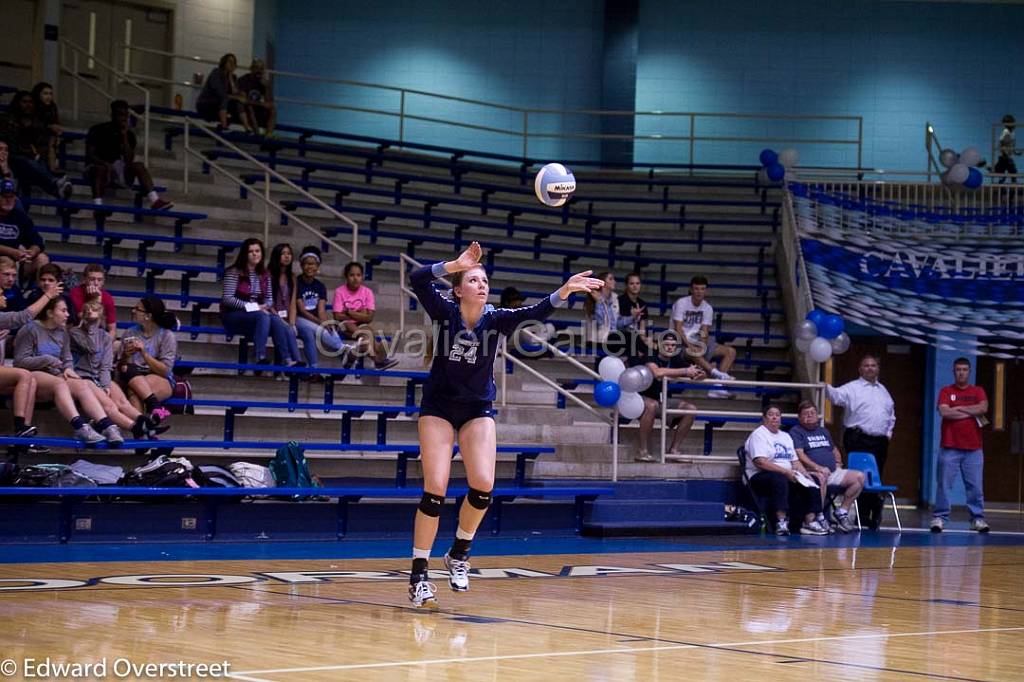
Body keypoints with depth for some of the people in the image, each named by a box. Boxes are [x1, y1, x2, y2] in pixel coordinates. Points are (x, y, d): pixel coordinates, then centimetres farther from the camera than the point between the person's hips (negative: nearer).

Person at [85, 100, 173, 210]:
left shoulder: (129, 135, 4)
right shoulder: (98, 130, -5)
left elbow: (129, 160, -7)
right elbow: (89, 155, -10)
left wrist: (124, 136, -13)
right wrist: (104, 163, -30)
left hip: (117, 170, 4)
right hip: (96, 167, -4)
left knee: (139, 166, -21)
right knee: (102, 168, -38)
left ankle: (155, 201, -35)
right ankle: (97, 204, -53)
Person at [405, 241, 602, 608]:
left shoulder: (495, 318, -10)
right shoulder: (445, 311, -14)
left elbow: (535, 313, -27)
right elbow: (417, 279, -30)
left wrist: (564, 291, -43)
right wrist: (456, 264, -43)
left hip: (478, 411, 2)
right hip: (438, 408, -2)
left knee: (483, 486, -14)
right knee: (435, 491, -10)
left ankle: (459, 553, 11)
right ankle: (419, 575, -2)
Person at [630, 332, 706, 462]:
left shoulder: (676, 362, 3)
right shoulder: (650, 359, -16)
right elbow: (658, 372, -38)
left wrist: (700, 374, -25)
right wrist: (685, 371, -33)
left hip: (663, 402, 7)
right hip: (644, 399, -7)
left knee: (691, 409, -9)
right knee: (652, 405, -40)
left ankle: (674, 450, -4)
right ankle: (643, 451, -32)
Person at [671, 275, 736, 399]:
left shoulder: (707, 308, 4)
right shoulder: (681, 303, -11)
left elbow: (704, 332, -2)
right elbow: (678, 329, -17)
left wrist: (701, 345, -22)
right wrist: (690, 346, -29)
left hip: (698, 341, 6)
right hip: (681, 342, -6)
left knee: (731, 351, -6)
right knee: (693, 353, -41)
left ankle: (717, 386, -23)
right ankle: (718, 374, -50)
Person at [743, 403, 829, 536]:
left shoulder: (785, 436, 22)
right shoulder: (759, 434, -4)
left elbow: (795, 461, 19)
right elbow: (760, 462, -18)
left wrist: (805, 474, -3)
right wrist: (786, 472, -23)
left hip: (788, 475, 8)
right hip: (761, 477, -8)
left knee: (813, 480, -9)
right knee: (780, 479, -39)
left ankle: (810, 521, -17)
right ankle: (781, 521, -43)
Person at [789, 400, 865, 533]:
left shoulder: (823, 431, 26)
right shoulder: (796, 432, 2)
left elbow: (835, 450, 37)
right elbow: (799, 455, -13)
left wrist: (838, 462, 14)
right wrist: (817, 467, -25)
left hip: (833, 472, 7)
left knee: (859, 476, -10)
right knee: (821, 477, -41)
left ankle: (842, 512, -3)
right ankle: (819, 518, -32)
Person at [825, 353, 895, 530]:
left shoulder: (882, 390, 20)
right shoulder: (852, 388, 0)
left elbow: (891, 413, 29)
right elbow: (838, 396, -19)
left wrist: (889, 431, 17)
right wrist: (827, 388, -39)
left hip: (880, 441, 6)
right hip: (859, 440, -6)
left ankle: (873, 516, 15)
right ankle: (863, 515, -5)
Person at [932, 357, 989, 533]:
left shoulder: (978, 391, 11)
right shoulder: (946, 391, 6)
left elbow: (983, 408, -8)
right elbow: (944, 412, -11)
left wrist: (958, 408, -6)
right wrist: (971, 413, -5)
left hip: (973, 449, 1)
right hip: (950, 448, -1)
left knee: (975, 486, 1)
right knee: (944, 484, -2)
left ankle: (978, 518, 7)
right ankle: (939, 517, 4)